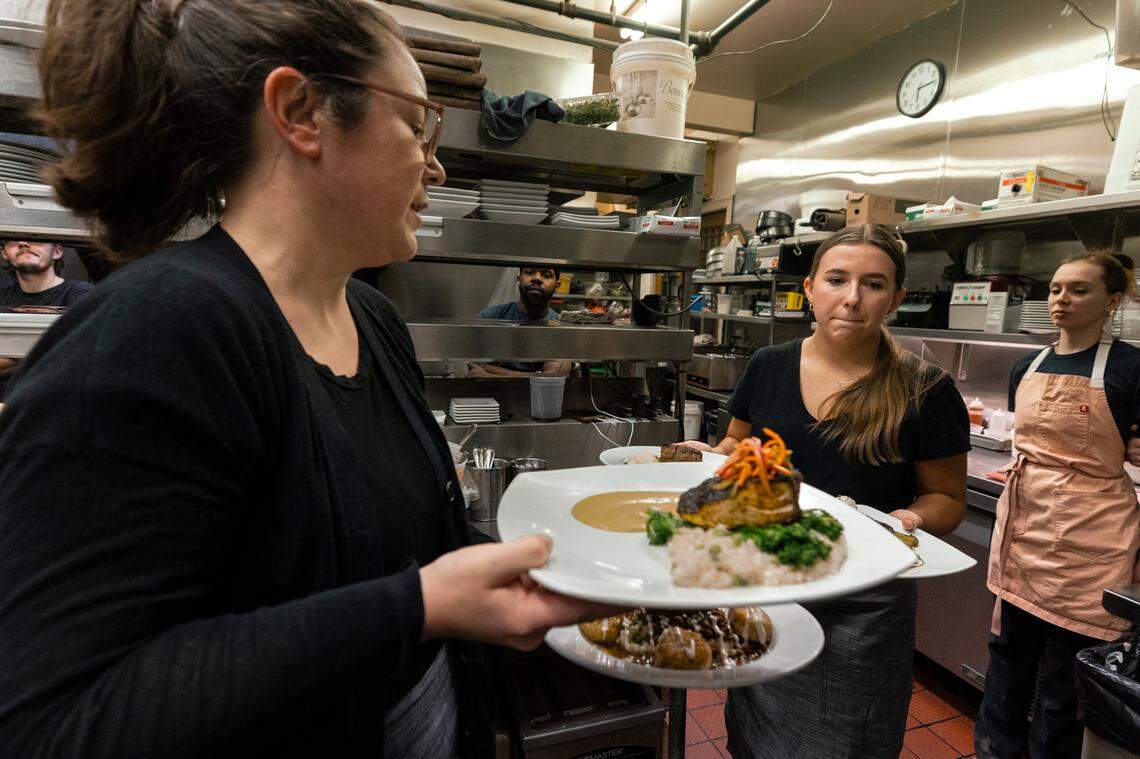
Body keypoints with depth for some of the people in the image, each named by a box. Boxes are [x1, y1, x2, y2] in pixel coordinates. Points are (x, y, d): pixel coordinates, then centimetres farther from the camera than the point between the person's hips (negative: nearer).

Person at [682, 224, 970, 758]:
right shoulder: (768, 367, -3)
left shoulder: (925, 392, -10)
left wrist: (912, 519, -21)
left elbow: (946, 497, 0)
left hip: (863, 607, -2)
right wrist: (705, 457, -11)